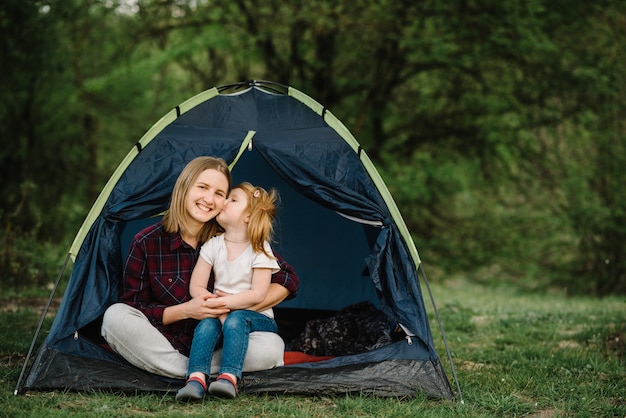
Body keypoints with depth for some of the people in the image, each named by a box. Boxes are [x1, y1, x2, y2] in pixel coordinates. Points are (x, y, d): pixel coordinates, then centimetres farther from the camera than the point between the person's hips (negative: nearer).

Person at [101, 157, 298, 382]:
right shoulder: (146, 243, -9)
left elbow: (287, 279, 0)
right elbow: (132, 310, -8)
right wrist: (185, 311, -21)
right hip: (165, 345, 0)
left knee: (271, 347, -27)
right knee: (115, 316, -29)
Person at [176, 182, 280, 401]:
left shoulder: (259, 250, -8)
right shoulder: (213, 246, 3)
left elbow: (257, 294, -16)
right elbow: (196, 287, 0)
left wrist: (224, 302, -23)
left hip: (257, 318, -3)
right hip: (220, 312, 3)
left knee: (236, 320, -35)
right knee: (207, 324, -29)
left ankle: (229, 377, -47)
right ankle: (196, 378, -45)